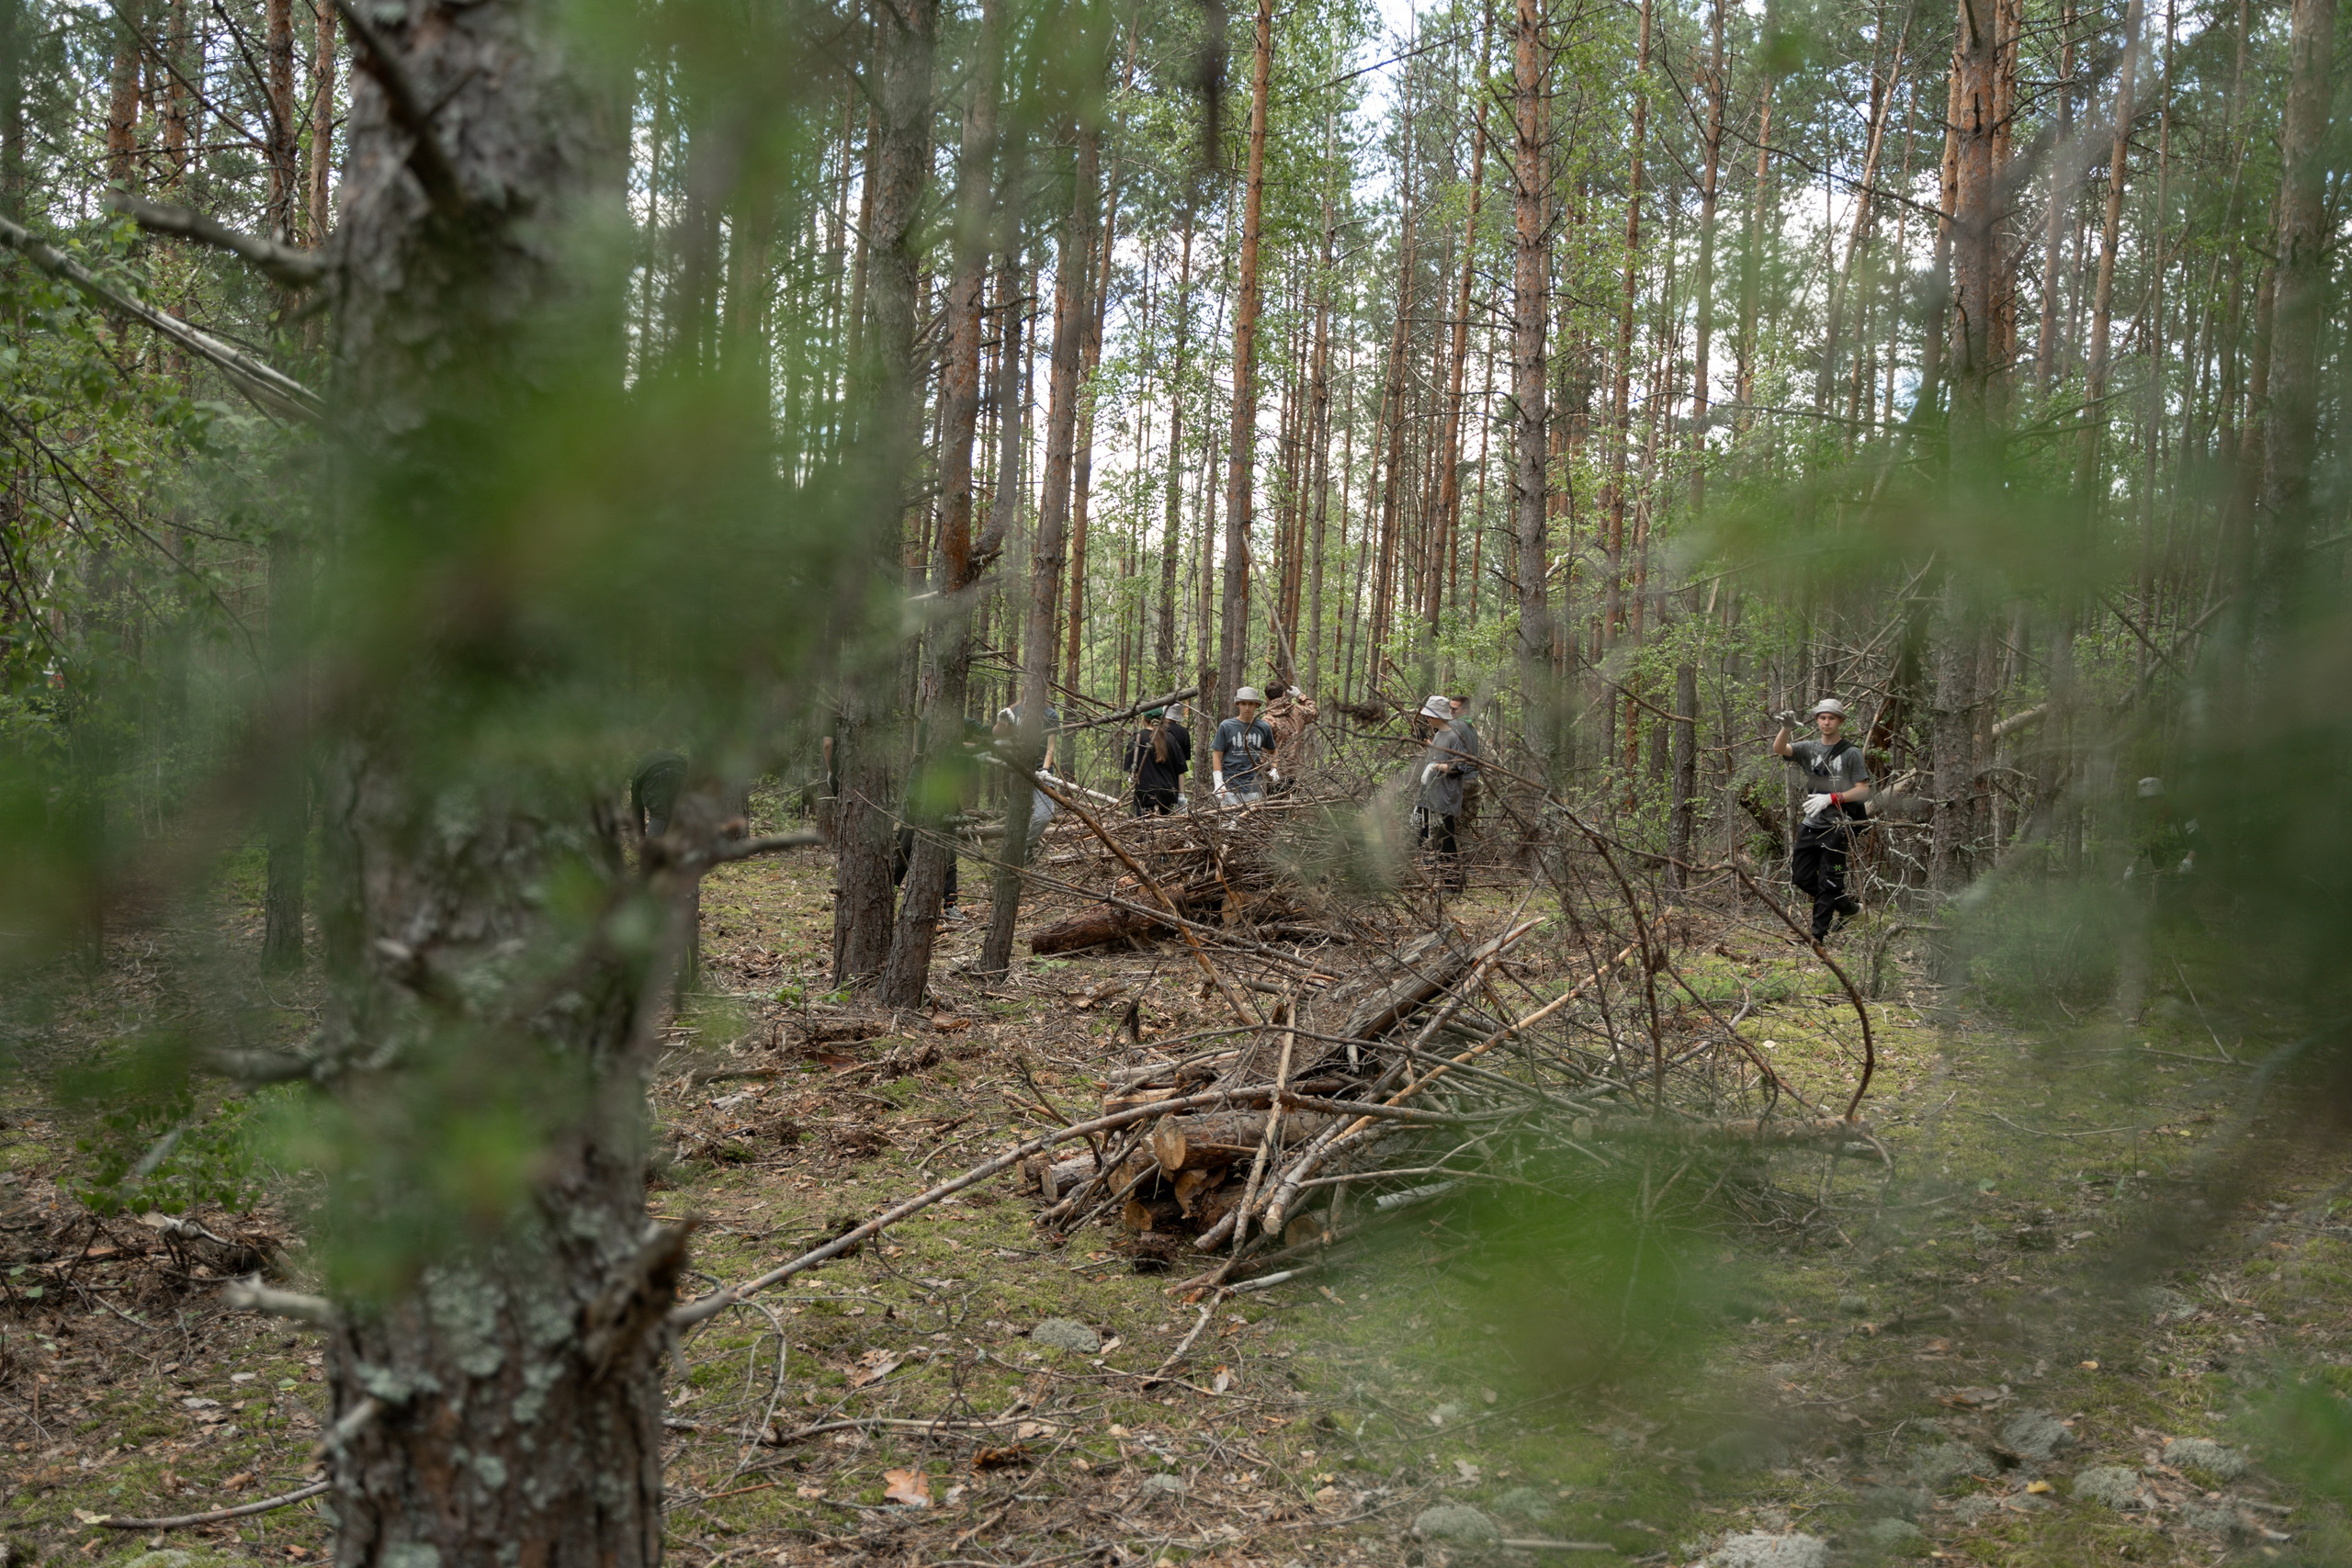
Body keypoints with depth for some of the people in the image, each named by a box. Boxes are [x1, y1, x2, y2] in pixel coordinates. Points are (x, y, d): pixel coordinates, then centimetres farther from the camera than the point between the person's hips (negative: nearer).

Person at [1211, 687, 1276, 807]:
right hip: (1230, 787, -2)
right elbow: (1217, 755, 2)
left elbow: (1271, 750, 23)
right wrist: (1218, 783, -5)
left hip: (1254, 787, 2)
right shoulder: (1226, 726, 0)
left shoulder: (1263, 727, 7)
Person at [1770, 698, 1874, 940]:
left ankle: (1819, 934, 2)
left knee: (1828, 882, -4)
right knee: (1802, 877, 7)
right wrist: (1786, 729, -29)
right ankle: (1847, 905, 26)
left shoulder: (1851, 753, -2)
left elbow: (1863, 791, -6)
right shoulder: (1809, 749, 9)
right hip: (1811, 824, 5)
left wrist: (1831, 798, -19)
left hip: (1837, 827, -5)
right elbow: (1779, 749, -8)